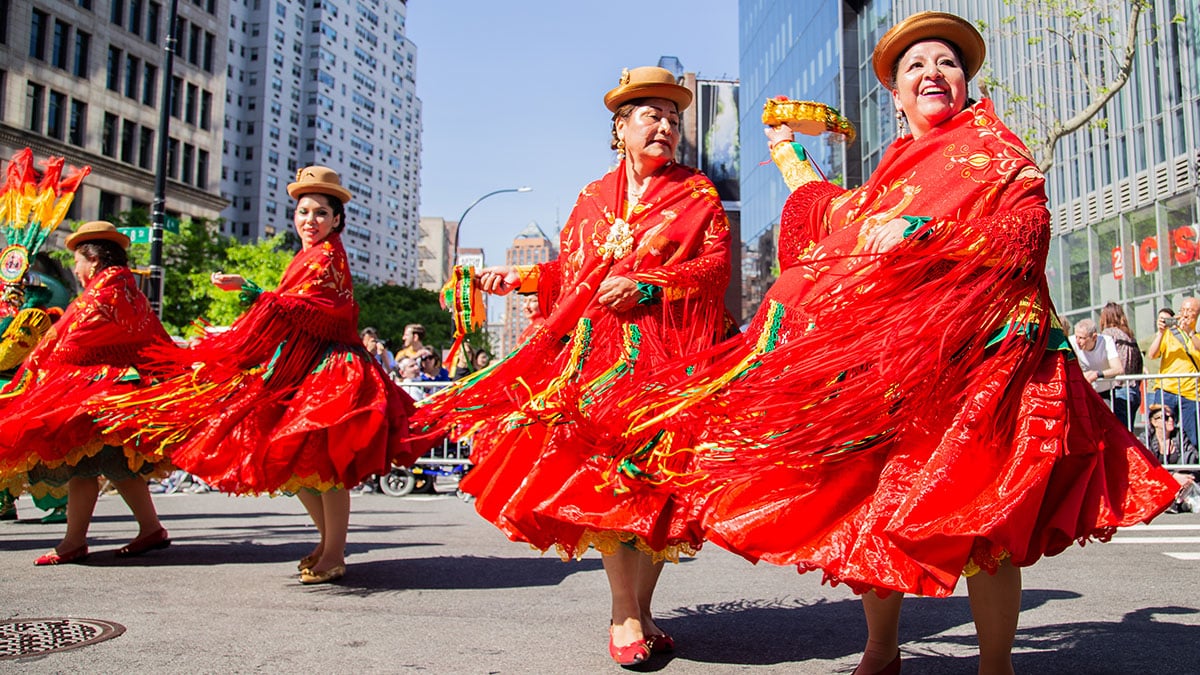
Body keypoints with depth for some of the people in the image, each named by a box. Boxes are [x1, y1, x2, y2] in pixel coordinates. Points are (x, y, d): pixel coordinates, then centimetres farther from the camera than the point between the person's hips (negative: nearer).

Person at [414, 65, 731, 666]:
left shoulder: (698, 197, 10)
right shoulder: (592, 200, 19)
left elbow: (716, 265, -3)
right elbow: (568, 272, 23)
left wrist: (644, 284, -13)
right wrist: (518, 277, 10)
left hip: (668, 356, -1)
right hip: (596, 351, 2)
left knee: (653, 475, -2)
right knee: (606, 471, -9)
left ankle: (640, 611, 11)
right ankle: (624, 613, 0)